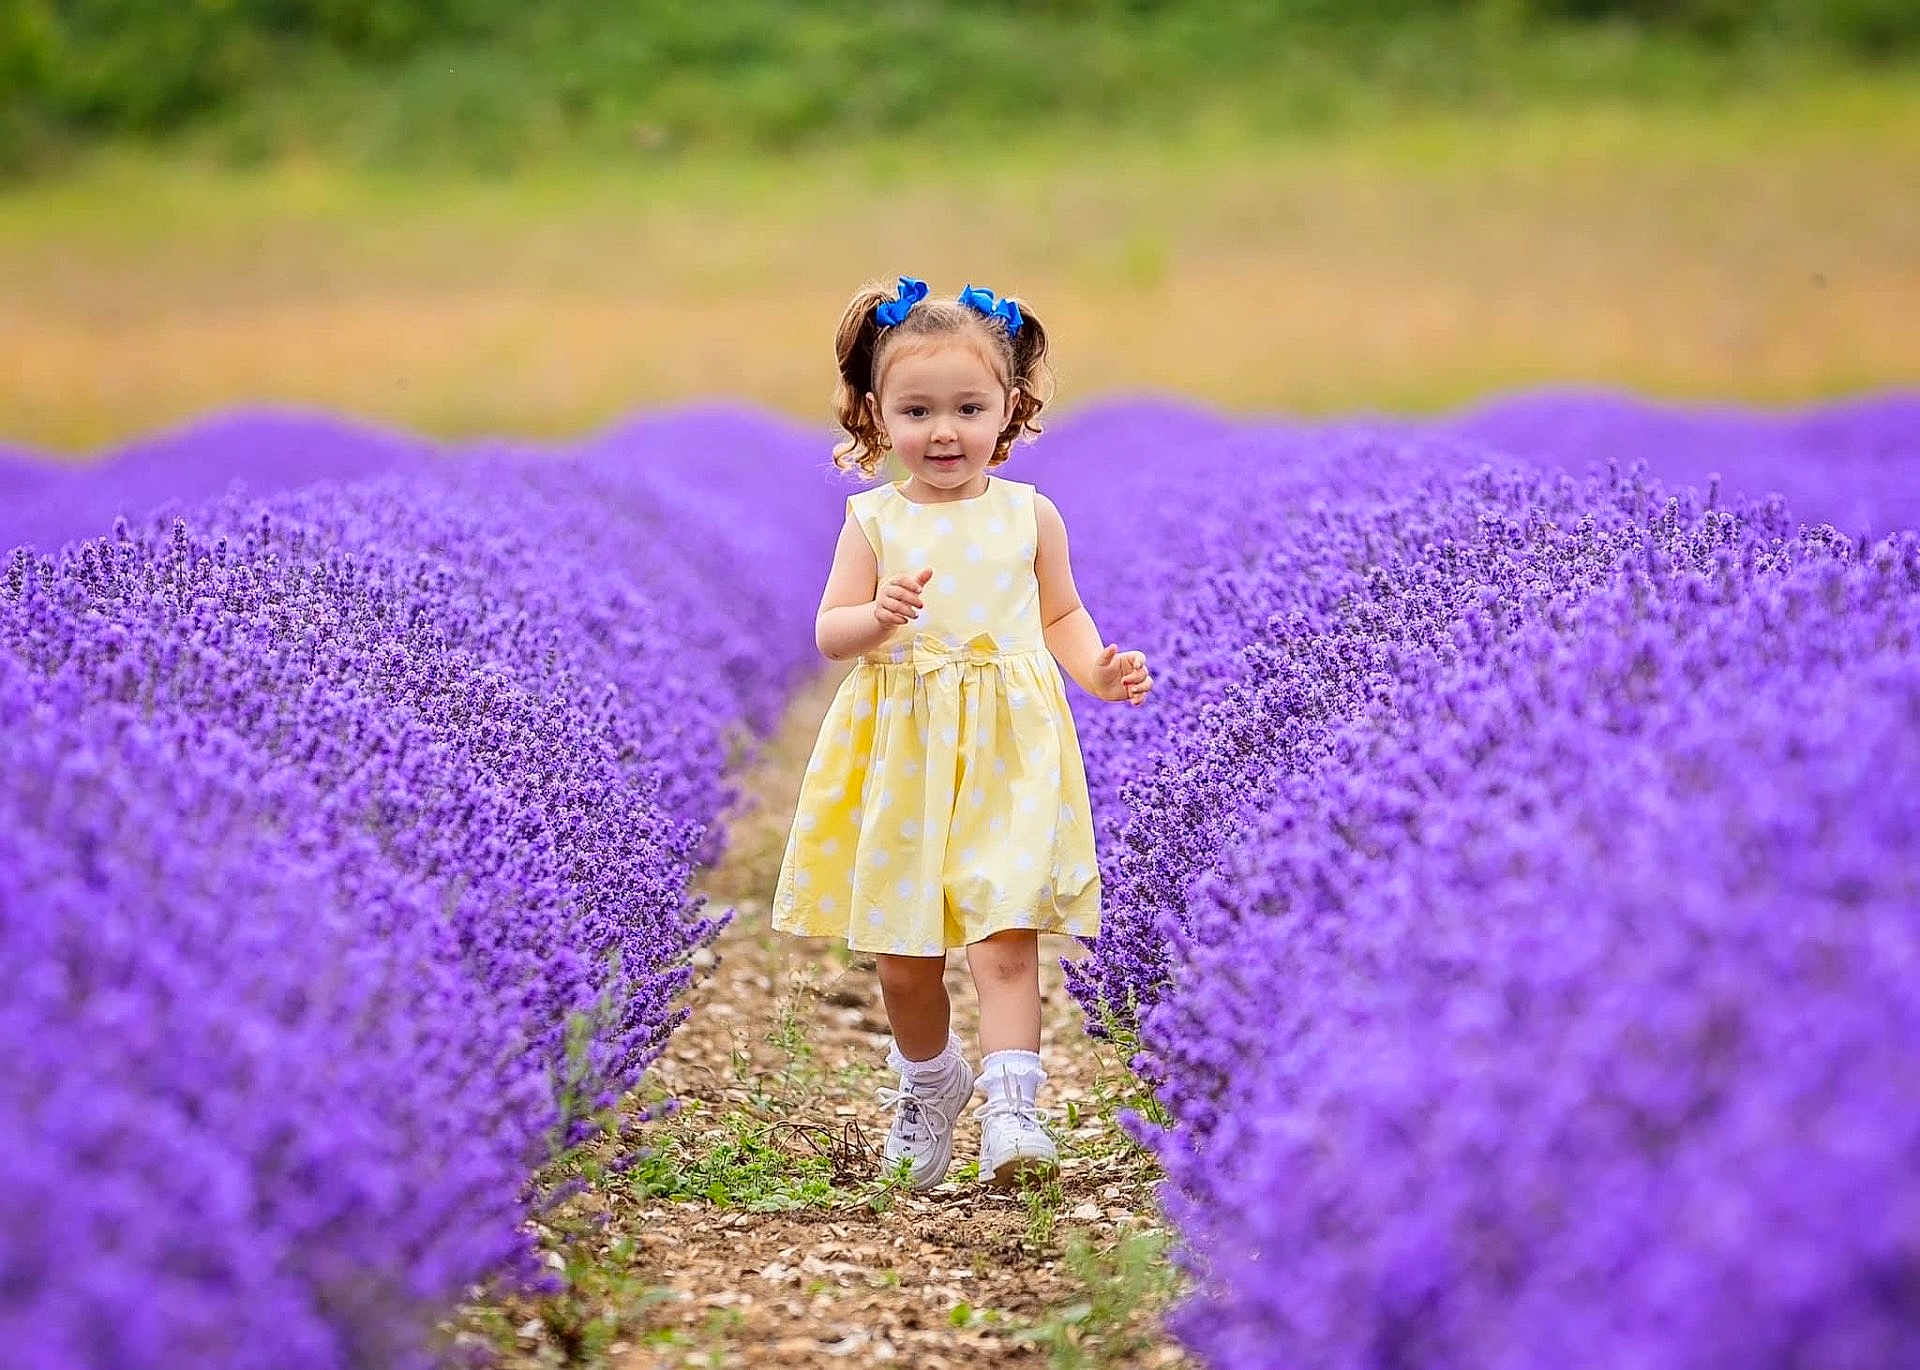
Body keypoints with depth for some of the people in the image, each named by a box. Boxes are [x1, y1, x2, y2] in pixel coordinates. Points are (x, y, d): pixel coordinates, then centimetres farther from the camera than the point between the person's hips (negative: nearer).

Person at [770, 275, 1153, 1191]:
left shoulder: (1029, 515, 3)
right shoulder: (874, 521, 0)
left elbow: (1061, 615, 14)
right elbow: (829, 633, 0)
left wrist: (1098, 670, -5)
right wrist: (878, 618, -21)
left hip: (1008, 750, -1)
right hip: (900, 756, 1)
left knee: (1004, 938, -15)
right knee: (902, 959, 10)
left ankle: (1009, 1108, -17)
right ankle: (928, 1086, 34)